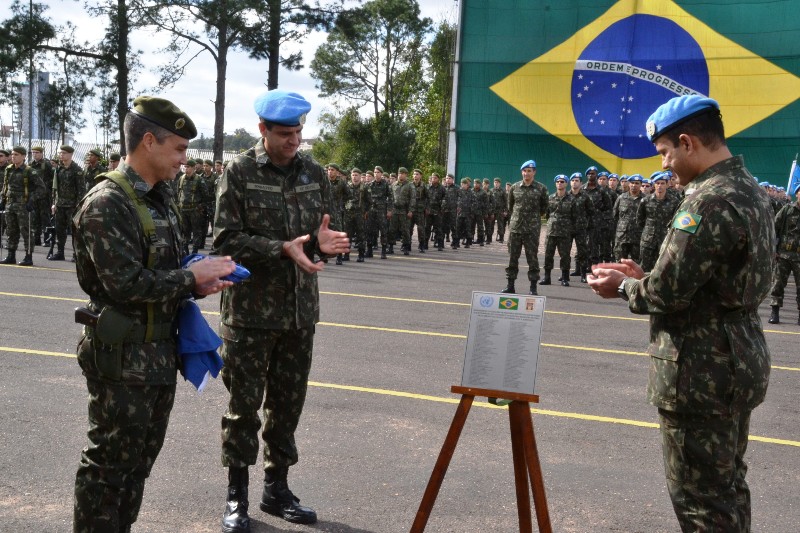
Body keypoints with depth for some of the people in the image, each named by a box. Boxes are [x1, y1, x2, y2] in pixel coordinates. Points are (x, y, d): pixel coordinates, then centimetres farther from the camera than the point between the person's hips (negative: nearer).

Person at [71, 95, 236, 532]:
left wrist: (196, 284, 1)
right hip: (122, 358, -9)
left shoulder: (159, 198, 11)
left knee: (140, 461, 18)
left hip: (159, 354, 9)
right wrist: (192, 276, -15)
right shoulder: (106, 204, -18)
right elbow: (127, 283, -25)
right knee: (108, 464, 3)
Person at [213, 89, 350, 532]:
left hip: (299, 310, 4)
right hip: (249, 309, -4)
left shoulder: (315, 174, 6)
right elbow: (226, 239, -12)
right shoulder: (239, 172, -6)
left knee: (288, 404, 12)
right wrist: (283, 249, -22)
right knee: (244, 404, 5)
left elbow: (324, 233, 10)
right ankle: (236, 495, 20)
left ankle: (277, 487, 28)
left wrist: (323, 242, -14)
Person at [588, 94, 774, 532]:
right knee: (727, 485, 21)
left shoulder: (710, 202, -22)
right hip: (740, 361, 10)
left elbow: (667, 294, -23)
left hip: (701, 372, -10)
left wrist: (623, 288, -4)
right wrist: (642, 278, 9)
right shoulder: (747, 189, 10)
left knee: (701, 498, 0)